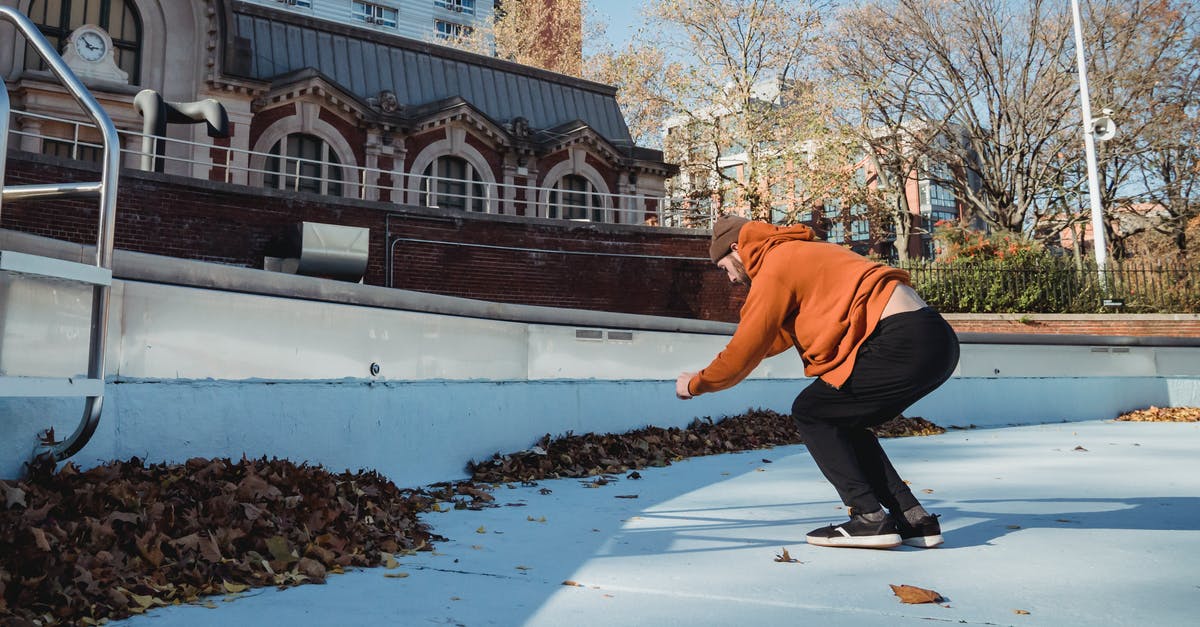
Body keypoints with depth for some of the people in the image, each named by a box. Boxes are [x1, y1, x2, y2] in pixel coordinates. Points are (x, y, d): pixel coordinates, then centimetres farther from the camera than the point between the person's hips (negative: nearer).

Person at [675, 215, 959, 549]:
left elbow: (745, 352, -2)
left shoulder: (775, 268, -4)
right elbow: (785, 332, 37)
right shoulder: (801, 254, 26)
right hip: (938, 338, 10)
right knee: (842, 422, 19)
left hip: (904, 342, -10)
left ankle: (870, 519, -1)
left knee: (810, 412, 3)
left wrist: (696, 384, 14)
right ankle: (914, 520, 16)